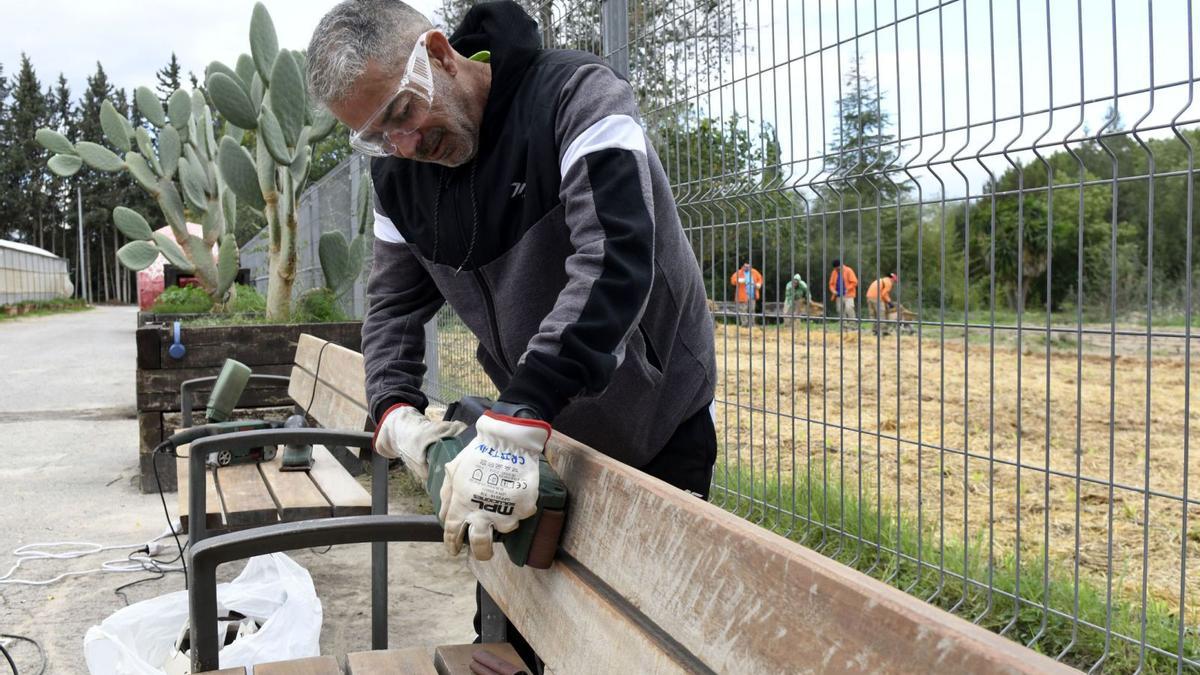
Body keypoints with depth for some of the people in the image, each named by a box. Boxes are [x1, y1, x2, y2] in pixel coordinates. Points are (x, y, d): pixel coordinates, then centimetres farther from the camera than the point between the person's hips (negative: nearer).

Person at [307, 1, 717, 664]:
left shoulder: (577, 96, -24)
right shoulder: (396, 171, -4)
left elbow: (615, 262, -37)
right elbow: (394, 302, 4)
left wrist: (516, 422, -46)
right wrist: (395, 410, -17)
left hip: (657, 429, -5)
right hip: (537, 430, 5)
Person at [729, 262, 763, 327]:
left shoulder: (754, 272, 9)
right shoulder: (739, 273, -3)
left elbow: (760, 278, 22)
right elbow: (733, 280, -11)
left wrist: (759, 284, 1)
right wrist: (739, 280, -30)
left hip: (752, 295, 4)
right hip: (743, 296, -4)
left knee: (751, 310, 8)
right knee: (743, 310, -9)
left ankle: (751, 324, 15)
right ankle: (744, 324, -4)